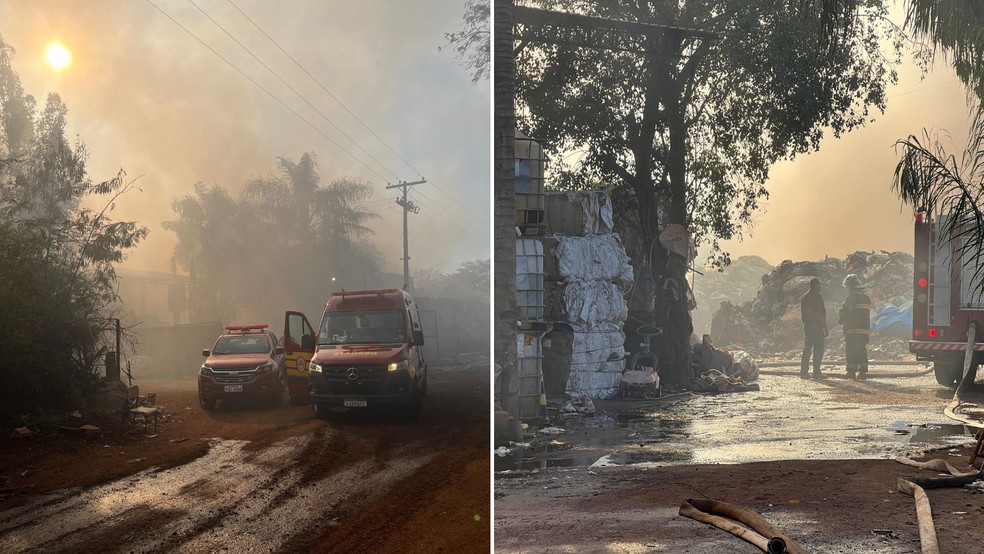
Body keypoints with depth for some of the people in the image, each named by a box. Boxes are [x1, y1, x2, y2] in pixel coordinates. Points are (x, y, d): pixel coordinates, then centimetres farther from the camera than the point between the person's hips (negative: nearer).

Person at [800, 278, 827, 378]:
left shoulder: (805, 297, 12)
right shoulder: (818, 297, -10)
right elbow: (822, 314, -12)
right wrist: (825, 328, -9)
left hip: (806, 325, 7)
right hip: (817, 326, -7)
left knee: (807, 349, 10)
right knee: (818, 349, -3)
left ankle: (804, 371, 7)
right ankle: (816, 372, -5)